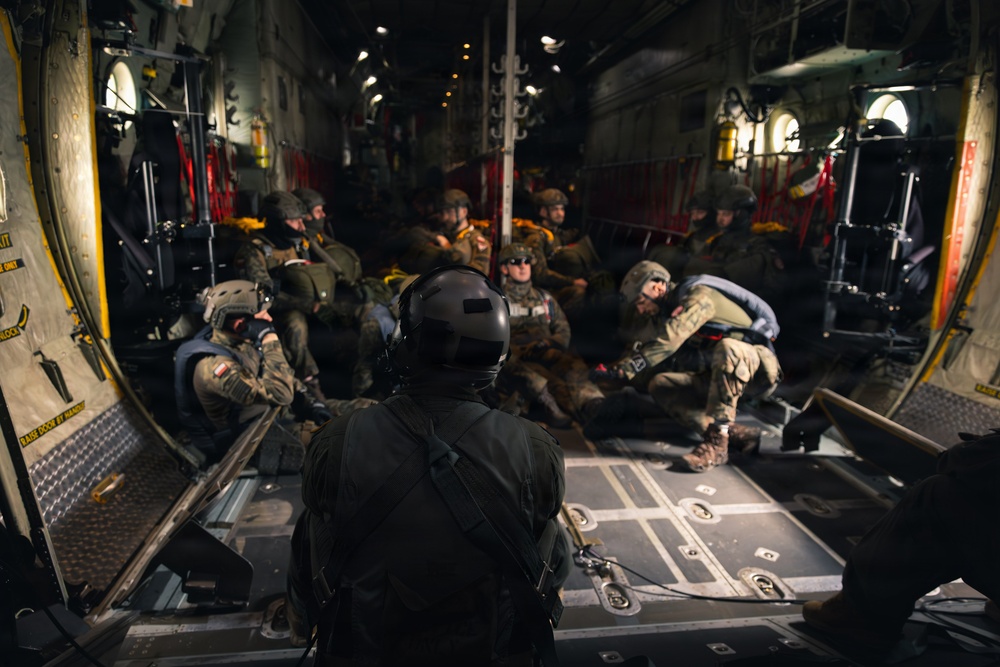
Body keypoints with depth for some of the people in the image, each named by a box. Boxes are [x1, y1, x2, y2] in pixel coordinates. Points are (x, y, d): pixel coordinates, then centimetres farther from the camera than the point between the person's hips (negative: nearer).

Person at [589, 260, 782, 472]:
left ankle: (717, 442, -34)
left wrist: (623, 367, -34)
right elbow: (647, 354, 7)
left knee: (728, 348, -39)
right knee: (660, 384, -10)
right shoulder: (662, 318, 8)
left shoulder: (698, 297, -17)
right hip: (719, 376, 8)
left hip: (758, 369, -7)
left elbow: (668, 340, -32)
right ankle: (736, 433, -19)